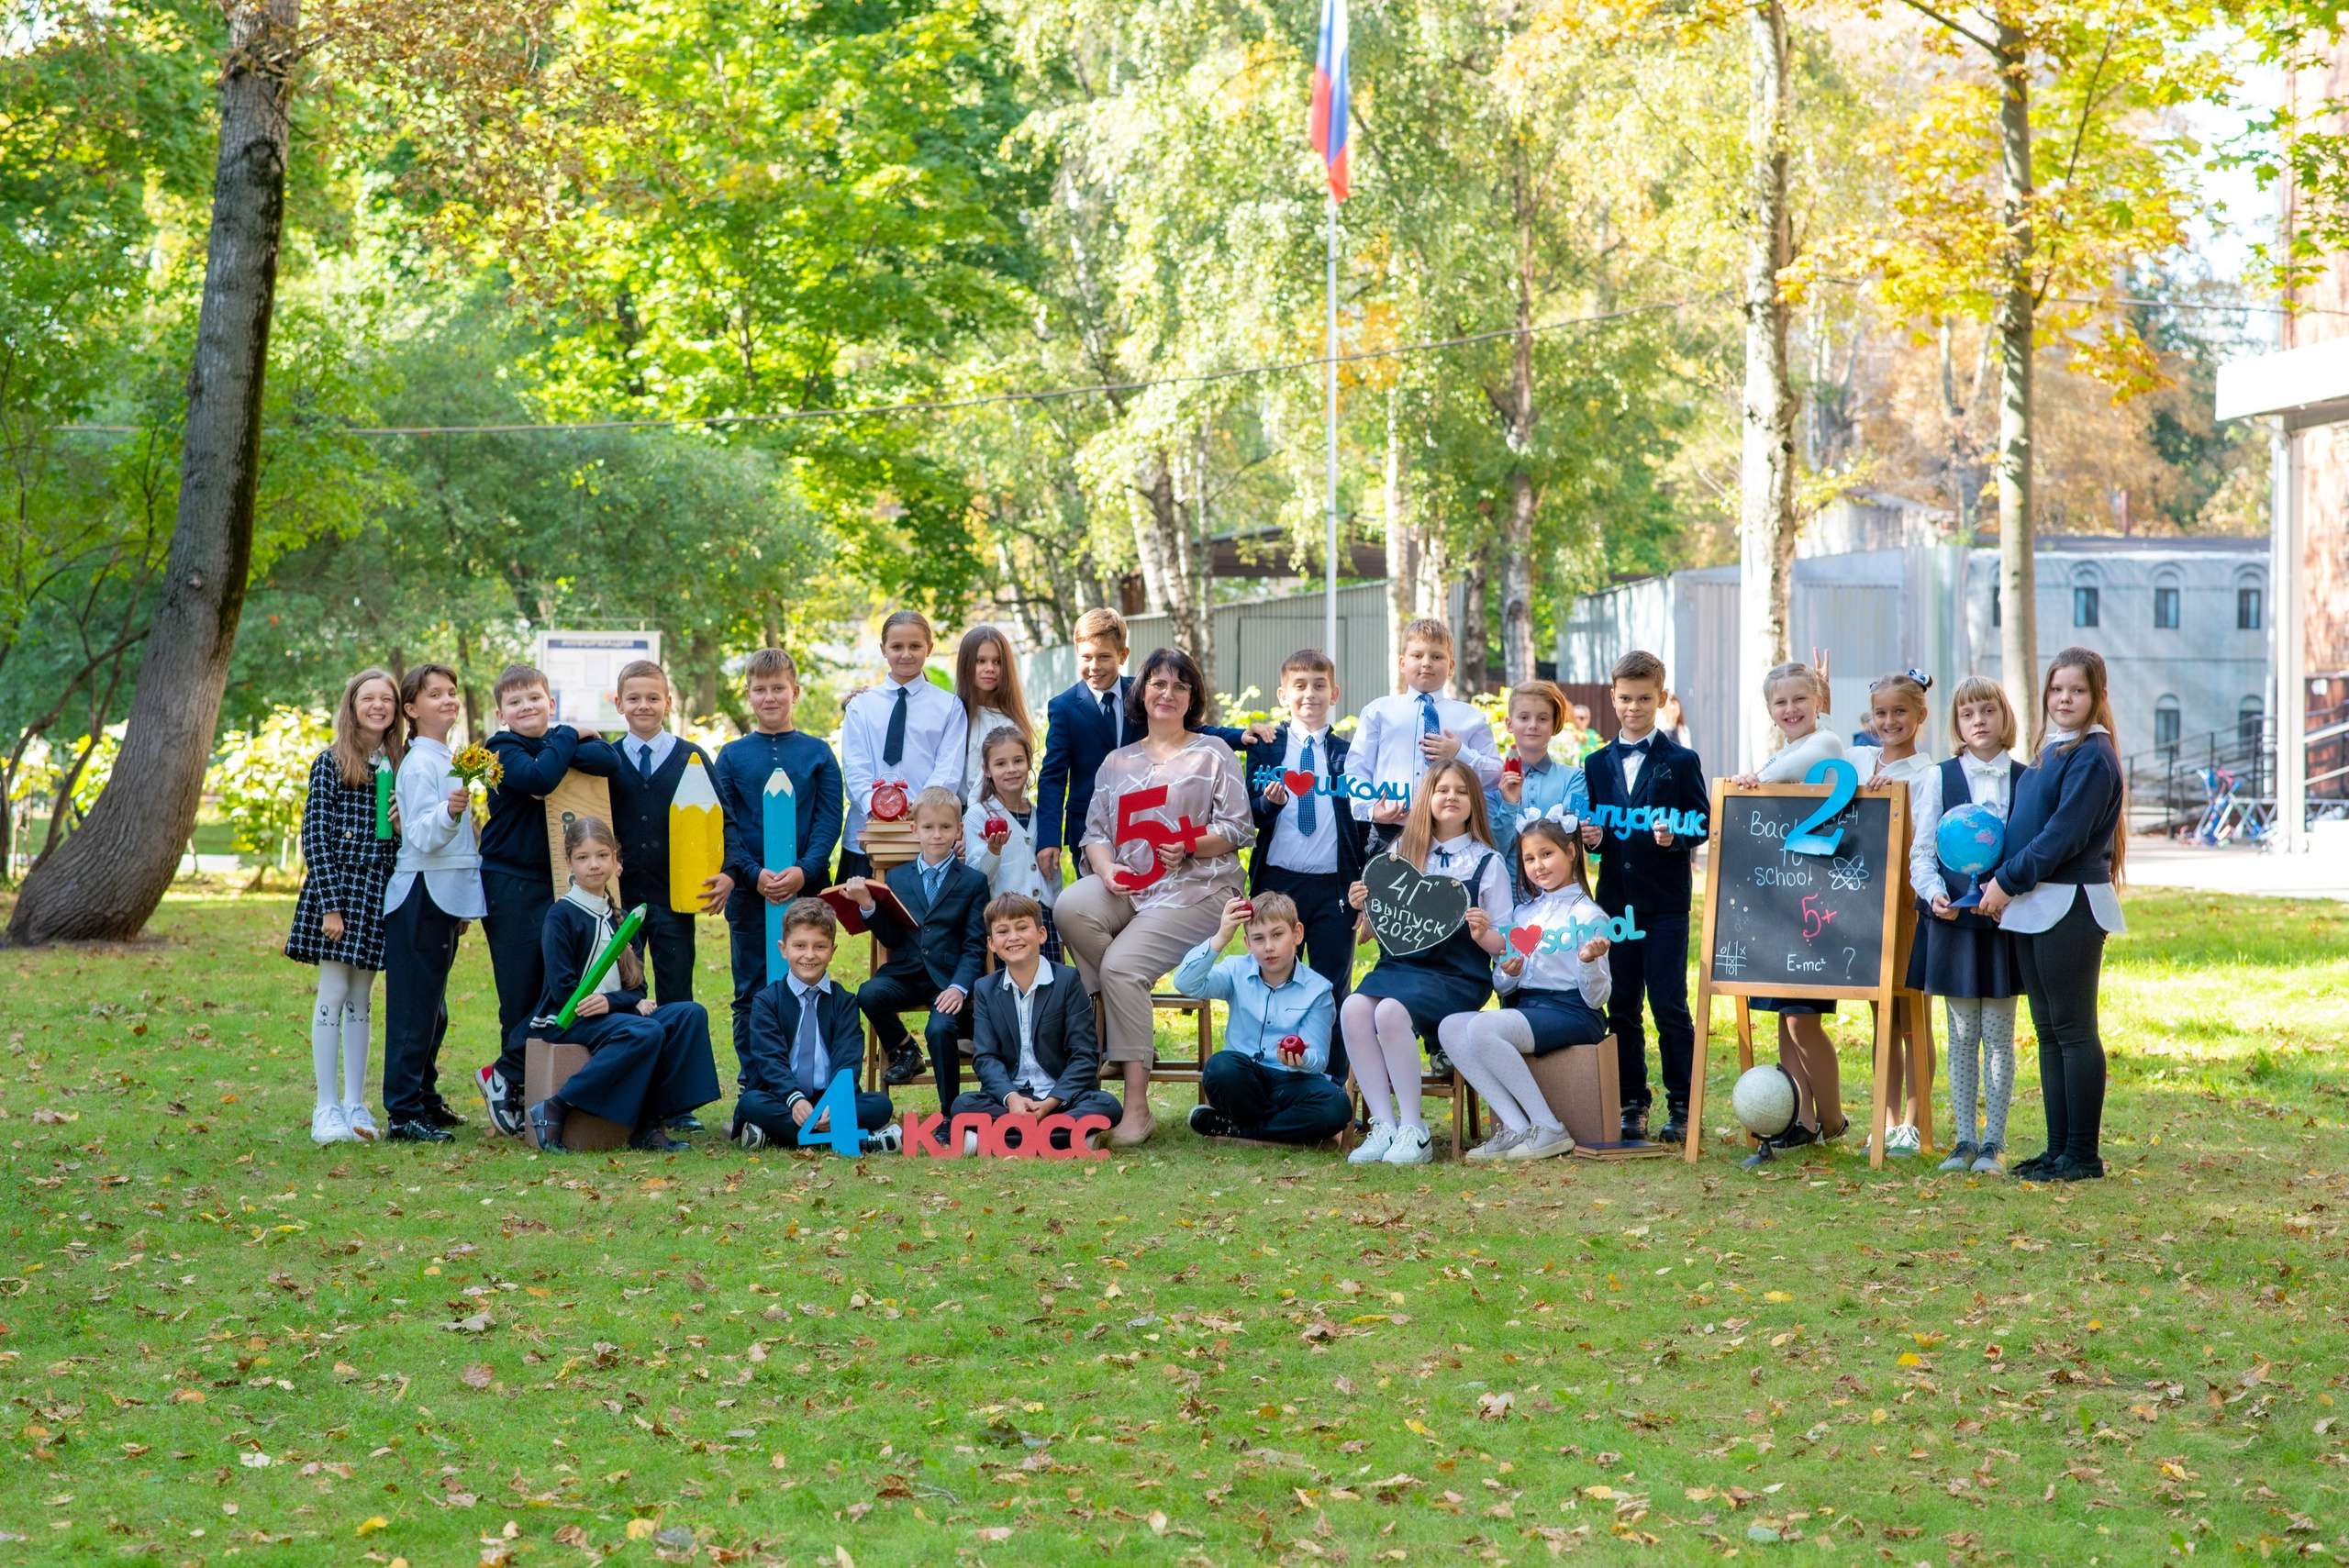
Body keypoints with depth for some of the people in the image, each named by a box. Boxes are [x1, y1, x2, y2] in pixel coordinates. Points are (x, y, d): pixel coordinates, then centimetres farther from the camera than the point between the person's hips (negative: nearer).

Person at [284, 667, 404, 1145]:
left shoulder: (402, 764, 9)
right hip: (337, 886, -4)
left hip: (381, 891, 4)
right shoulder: (331, 763, -3)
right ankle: (327, 1107, 2)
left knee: (360, 998, 9)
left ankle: (355, 1104, 13)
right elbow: (314, 836, -7)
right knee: (333, 993, -2)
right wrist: (331, 904, -13)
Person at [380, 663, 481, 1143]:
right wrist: (449, 811, -40)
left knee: (433, 1009, 14)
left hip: (447, 897, 9)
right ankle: (402, 1113, -7)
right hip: (422, 893, -9)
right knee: (415, 1008, -8)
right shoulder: (419, 764, -13)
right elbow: (420, 836, -21)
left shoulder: (450, 761, 15)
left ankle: (425, 1099, 22)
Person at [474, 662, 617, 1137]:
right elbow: (538, 778, -24)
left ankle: (508, 1075, 5)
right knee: (522, 989, -4)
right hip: (512, 883, -4)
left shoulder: (565, 740, 9)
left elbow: (609, 761, -11)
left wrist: (564, 751, -18)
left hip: (561, 880, 4)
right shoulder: (503, 750, -4)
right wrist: (567, 739, -11)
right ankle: (511, 1080, 8)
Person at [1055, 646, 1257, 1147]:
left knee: (1121, 964, -27)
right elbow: (1095, 831, 13)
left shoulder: (1213, 753, 10)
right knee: (1070, 908, -31)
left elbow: (1238, 829, 3)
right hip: (1126, 887, 4)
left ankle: (1136, 1108, -24)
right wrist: (1106, 869, -8)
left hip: (1193, 887, -4)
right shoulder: (1117, 762, 22)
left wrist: (1191, 846, -14)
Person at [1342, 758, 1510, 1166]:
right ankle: (1384, 1127, -23)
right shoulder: (1402, 852, 15)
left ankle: (1413, 1130, -22)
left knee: (1391, 1011, -33)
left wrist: (1483, 934, -17)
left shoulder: (1488, 863, 6)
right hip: (1400, 963, 4)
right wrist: (1364, 906, -1)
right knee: (1353, 1009, -28)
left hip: (1456, 974, -4)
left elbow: (1503, 945, 4)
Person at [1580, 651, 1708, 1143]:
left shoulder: (1681, 761, 1)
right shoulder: (1597, 764, 12)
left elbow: (1702, 823, 0)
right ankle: (1633, 1103, 15)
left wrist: (1676, 836, -19)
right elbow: (1591, 825, 15)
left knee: (1669, 1004, -4)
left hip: (1666, 902, -4)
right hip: (1615, 898, 4)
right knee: (1621, 1006, 7)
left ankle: (1681, 1106, 3)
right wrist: (1590, 837, -7)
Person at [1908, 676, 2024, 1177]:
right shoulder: (1938, 779, 5)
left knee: (1999, 1035, 2)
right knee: (1962, 1036, 5)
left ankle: (1993, 1143, 8)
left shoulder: (2026, 781, 4)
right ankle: (1964, 1141, 11)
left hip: (2006, 922, 0)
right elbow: (1921, 852, 4)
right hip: (1954, 920, 0)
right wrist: (1934, 891, -14)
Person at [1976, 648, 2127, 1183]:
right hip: (2034, 906, 9)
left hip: (2070, 907, -9)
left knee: (2073, 1029, -5)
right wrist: (2002, 883, 4)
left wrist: (2009, 881, -13)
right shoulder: (2048, 751, 17)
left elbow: (2063, 835, -18)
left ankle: (2083, 1155, 0)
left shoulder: (2091, 757, -12)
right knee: (2048, 1029, 12)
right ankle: (2059, 1147, 17)